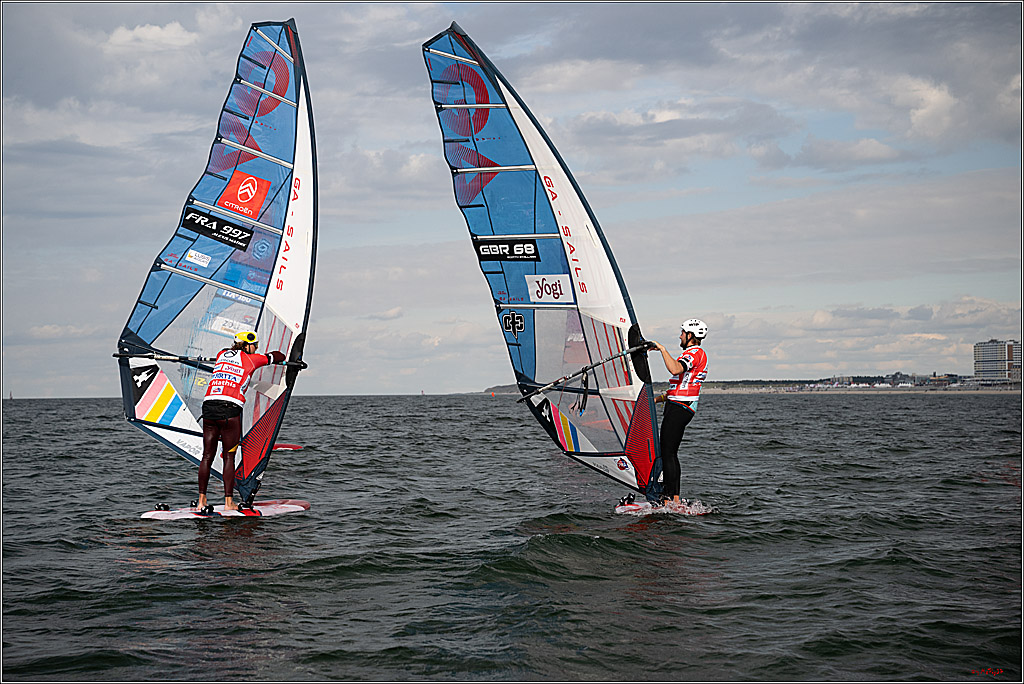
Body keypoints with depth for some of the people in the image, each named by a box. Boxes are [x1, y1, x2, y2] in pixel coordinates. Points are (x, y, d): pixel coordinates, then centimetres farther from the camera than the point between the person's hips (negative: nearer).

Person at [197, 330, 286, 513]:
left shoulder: (222, 354, 21)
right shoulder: (251, 359, 7)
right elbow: (278, 356, 20)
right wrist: (280, 358, 42)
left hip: (209, 407, 5)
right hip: (229, 409, -5)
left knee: (207, 456, 9)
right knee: (229, 457, 1)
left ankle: (201, 501, 9)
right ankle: (228, 502, -1)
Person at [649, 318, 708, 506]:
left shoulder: (694, 352, -11)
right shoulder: (697, 354, 24)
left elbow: (675, 369, -33)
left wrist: (662, 349, -24)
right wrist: (658, 399, 24)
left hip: (679, 408, -11)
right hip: (681, 407, 11)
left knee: (667, 454, -11)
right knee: (671, 454, 11)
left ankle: (668, 499, -13)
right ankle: (675, 498, 11)